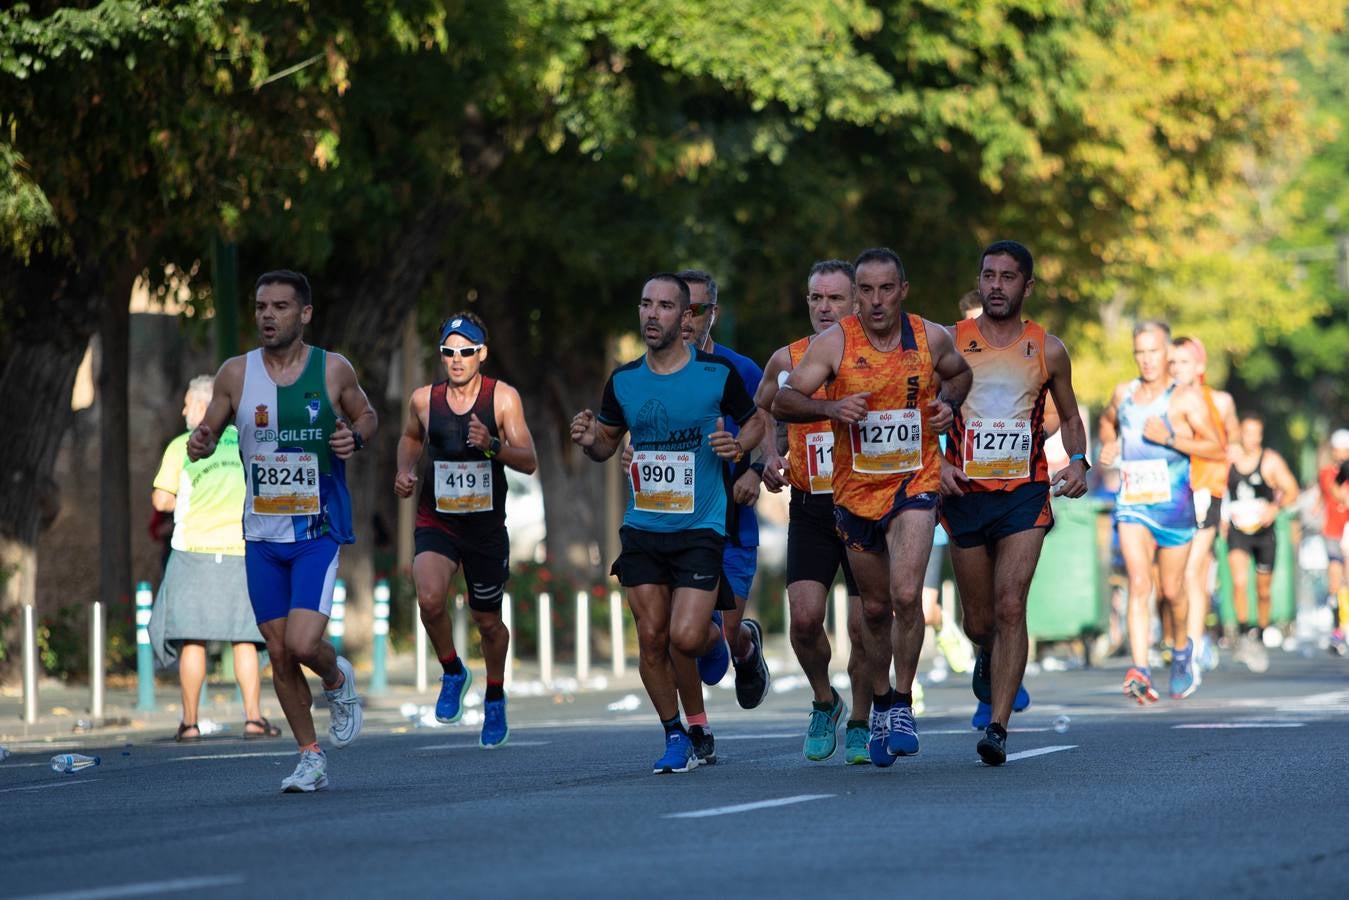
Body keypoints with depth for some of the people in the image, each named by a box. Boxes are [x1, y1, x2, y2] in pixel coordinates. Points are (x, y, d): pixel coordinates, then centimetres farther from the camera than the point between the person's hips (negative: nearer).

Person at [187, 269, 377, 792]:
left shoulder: (333, 371, -4)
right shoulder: (235, 374, 0)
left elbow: (367, 415, 12)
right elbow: (209, 430, 8)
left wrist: (355, 437, -11)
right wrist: (201, 444, -15)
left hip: (319, 532, -3)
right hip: (261, 534, 3)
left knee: (303, 643, -17)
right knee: (278, 653, 5)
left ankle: (338, 680, 18)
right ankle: (311, 759, 18)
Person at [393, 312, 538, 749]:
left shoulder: (504, 397, -8)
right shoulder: (424, 399, -1)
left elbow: (529, 462, -13)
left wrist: (492, 446, -31)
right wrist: (404, 470, 1)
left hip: (486, 526, 0)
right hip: (435, 521, 0)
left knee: (488, 622, 11)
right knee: (430, 599, -27)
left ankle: (494, 698, 39)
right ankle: (453, 673, 1)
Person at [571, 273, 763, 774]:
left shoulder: (718, 374, -5)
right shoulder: (623, 381, 4)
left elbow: (755, 421, 10)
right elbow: (606, 444, 17)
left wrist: (739, 445, -12)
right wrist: (590, 441, -6)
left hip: (700, 527, -3)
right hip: (642, 527, 3)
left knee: (685, 637, -12)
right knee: (651, 639, 0)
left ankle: (722, 638, 24)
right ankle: (676, 737, 16)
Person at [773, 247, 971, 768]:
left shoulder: (932, 338, -4)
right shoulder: (835, 343, -9)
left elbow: (958, 374, 19)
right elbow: (783, 402, -11)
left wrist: (948, 404, -3)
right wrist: (831, 407, -28)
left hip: (915, 484, -1)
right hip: (856, 490, 1)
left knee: (906, 594, -19)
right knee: (875, 607, 12)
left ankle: (903, 705, -3)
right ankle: (880, 705, 32)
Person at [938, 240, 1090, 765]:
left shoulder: (1047, 350, 5)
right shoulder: (951, 342, 2)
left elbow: (1069, 415, 18)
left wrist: (1077, 461, 0)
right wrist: (936, 463, -8)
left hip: (1026, 491, -1)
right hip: (966, 492, 1)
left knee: (1010, 608, -16)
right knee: (978, 620, 9)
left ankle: (998, 727, -16)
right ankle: (990, 659, 46)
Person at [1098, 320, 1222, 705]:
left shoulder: (1186, 398, -6)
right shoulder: (1123, 393, 8)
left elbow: (1215, 445, -11)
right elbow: (1107, 420, 31)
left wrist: (1170, 439, -22)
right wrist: (1108, 443, 9)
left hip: (1174, 504, -2)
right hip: (1132, 503, 2)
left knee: (1171, 589, 10)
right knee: (1139, 584, -14)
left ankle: (1181, 649, 40)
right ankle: (1140, 672, -25)